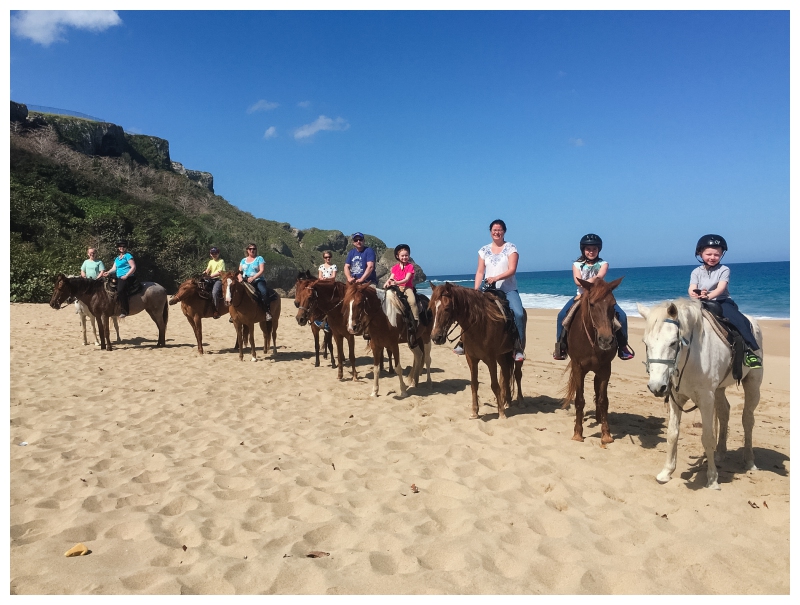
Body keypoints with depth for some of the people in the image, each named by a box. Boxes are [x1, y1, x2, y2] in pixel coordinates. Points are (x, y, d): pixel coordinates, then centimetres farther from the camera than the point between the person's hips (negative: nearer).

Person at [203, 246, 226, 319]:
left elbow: (220, 272, -11)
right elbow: (207, 270, 8)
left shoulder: (221, 261, -1)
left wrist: (211, 275, -19)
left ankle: (216, 310, -25)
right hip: (211, 279, 8)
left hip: (219, 279, -8)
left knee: (214, 292, -30)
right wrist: (204, 273, -14)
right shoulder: (211, 262, 19)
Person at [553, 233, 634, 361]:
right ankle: (561, 346, -12)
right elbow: (577, 281, -12)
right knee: (562, 315, -23)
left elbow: (599, 276, -18)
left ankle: (622, 346, -4)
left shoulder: (603, 264, 3)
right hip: (581, 296, 0)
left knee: (621, 315, -20)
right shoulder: (577, 264, 4)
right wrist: (591, 282, -29)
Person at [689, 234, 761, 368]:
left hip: (722, 302, -2)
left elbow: (720, 288, -15)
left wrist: (708, 296, -37)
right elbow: (691, 288, -8)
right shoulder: (696, 272, 8)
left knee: (741, 321, -26)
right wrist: (695, 295, -35)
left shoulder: (724, 270, 2)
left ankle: (751, 350, -24)